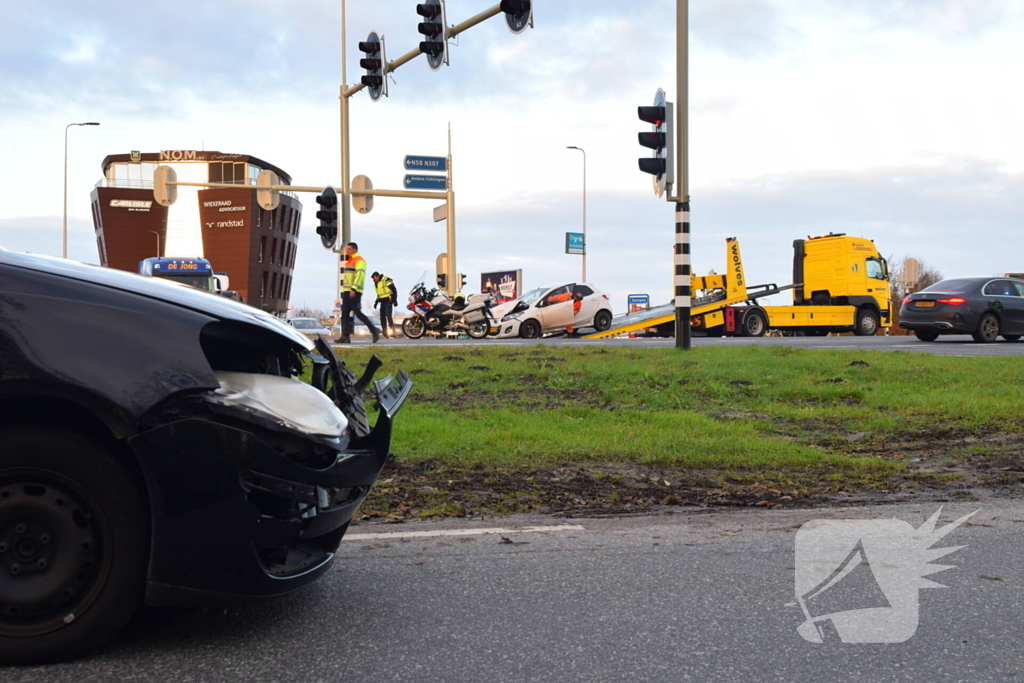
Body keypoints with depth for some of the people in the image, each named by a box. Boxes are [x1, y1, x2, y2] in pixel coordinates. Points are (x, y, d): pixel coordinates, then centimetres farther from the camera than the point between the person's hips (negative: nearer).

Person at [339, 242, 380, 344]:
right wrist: (345, 290, 19)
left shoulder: (359, 261, -8)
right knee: (345, 314, 3)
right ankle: (345, 336, 1)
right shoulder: (349, 261, 23)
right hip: (347, 292, 10)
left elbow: (360, 275, -20)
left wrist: (353, 289, -29)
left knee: (358, 313, -11)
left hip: (355, 292, -10)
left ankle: (374, 332, -4)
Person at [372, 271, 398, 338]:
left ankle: (392, 332, -19)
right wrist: (376, 302, 19)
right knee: (382, 317, 3)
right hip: (382, 302, 9)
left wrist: (395, 300, -19)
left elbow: (394, 290, -15)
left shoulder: (386, 280, -14)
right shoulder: (376, 283, 14)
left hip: (388, 301, -8)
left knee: (388, 316, -18)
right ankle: (385, 333, 7)